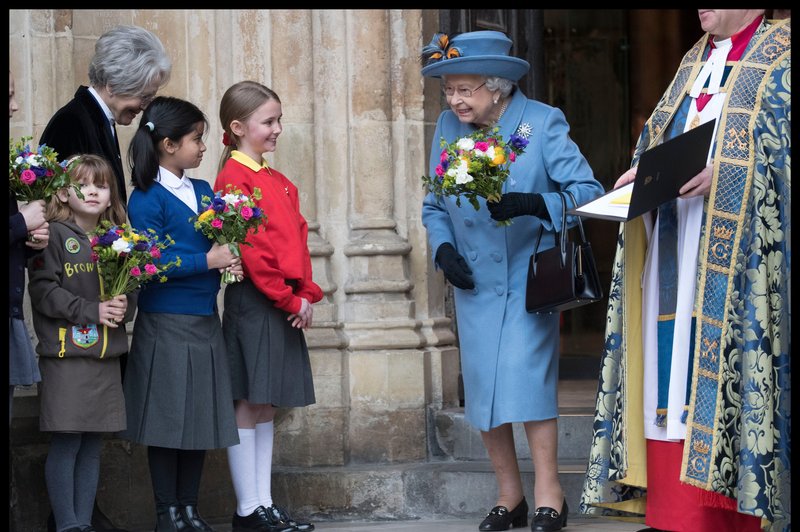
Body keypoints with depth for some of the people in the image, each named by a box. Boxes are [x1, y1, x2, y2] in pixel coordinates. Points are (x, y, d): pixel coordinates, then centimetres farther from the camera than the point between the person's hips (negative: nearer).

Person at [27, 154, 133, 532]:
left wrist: (124, 307, -5)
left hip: (106, 357, 6)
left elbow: (131, 293, 17)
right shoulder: (56, 235, -5)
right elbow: (43, 291, -12)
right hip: (66, 355, -6)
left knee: (92, 446, 9)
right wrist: (92, 311, -16)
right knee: (65, 444, -4)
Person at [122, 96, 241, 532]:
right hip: (165, 323, -7)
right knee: (166, 419, 0)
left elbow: (222, 240, 16)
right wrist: (207, 260, -18)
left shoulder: (204, 191, 12)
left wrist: (229, 260, -7)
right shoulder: (147, 198, -11)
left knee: (201, 418, 9)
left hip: (204, 320, 7)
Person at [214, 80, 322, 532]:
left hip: (287, 304, 8)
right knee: (249, 405, -4)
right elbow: (250, 249, -15)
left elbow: (299, 240, 16)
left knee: (267, 406, 10)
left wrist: (307, 294, 3)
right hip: (253, 302, -8)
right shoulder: (234, 179, -10)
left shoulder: (281, 183, 16)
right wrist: (288, 299, -13)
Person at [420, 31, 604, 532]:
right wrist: (443, 247, -5)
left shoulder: (543, 123, -11)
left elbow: (588, 190, -16)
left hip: (529, 281, -5)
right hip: (475, 284, 5)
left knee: (526, 382, -14)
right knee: (484, 392, 6)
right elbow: (434, 206, 13)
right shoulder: (448, 126, 3)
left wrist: (533, 205, -32)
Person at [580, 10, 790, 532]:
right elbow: (660, 134, 25)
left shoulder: (780, 54, -1)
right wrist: (644, 169, 4)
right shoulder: (695, 59, 22)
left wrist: (725, 172, -22)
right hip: (673, 247, 7)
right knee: (669, 365, 2)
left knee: (718, 369, -10)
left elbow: (781, 149, -10)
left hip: (732, 247, -7)